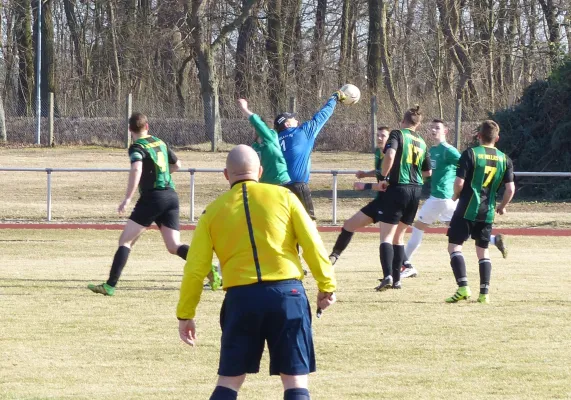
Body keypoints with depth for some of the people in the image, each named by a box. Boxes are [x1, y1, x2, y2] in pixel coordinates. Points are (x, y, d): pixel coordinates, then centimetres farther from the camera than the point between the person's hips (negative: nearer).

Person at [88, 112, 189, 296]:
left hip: (152, 197, -6)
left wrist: (127, 199, -25)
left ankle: (110, 285, -9)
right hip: (171, 196, 6)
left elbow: (136, 169, -25)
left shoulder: (137, 147, -5)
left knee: (125, 240, -1)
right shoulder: (160, 143, 16)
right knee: (174, 246, 2)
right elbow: (177, 165, 29)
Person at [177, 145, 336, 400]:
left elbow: (195, 268, 8)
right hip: (287, 292, -1)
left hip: (241, 297, 1)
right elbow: (312, 245, 1)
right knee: (295, 379, 4)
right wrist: (327, 285, 9)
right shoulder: (284, 197, 6)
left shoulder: (213, 211, 9)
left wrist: (185, 314, 14)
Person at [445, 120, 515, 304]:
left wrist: (455, 196, 9)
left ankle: (463, 287, -16)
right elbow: (510, 188, 1)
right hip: (488, 212, 5)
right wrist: (502, 206, 18)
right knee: (483, 250, 15)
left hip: (467, 208, -5)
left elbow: (459, 182, -12)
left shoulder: (470, 154, -7)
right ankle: (484, 292, 10)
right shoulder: (505, 159, 5)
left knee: (454, 245, -1)